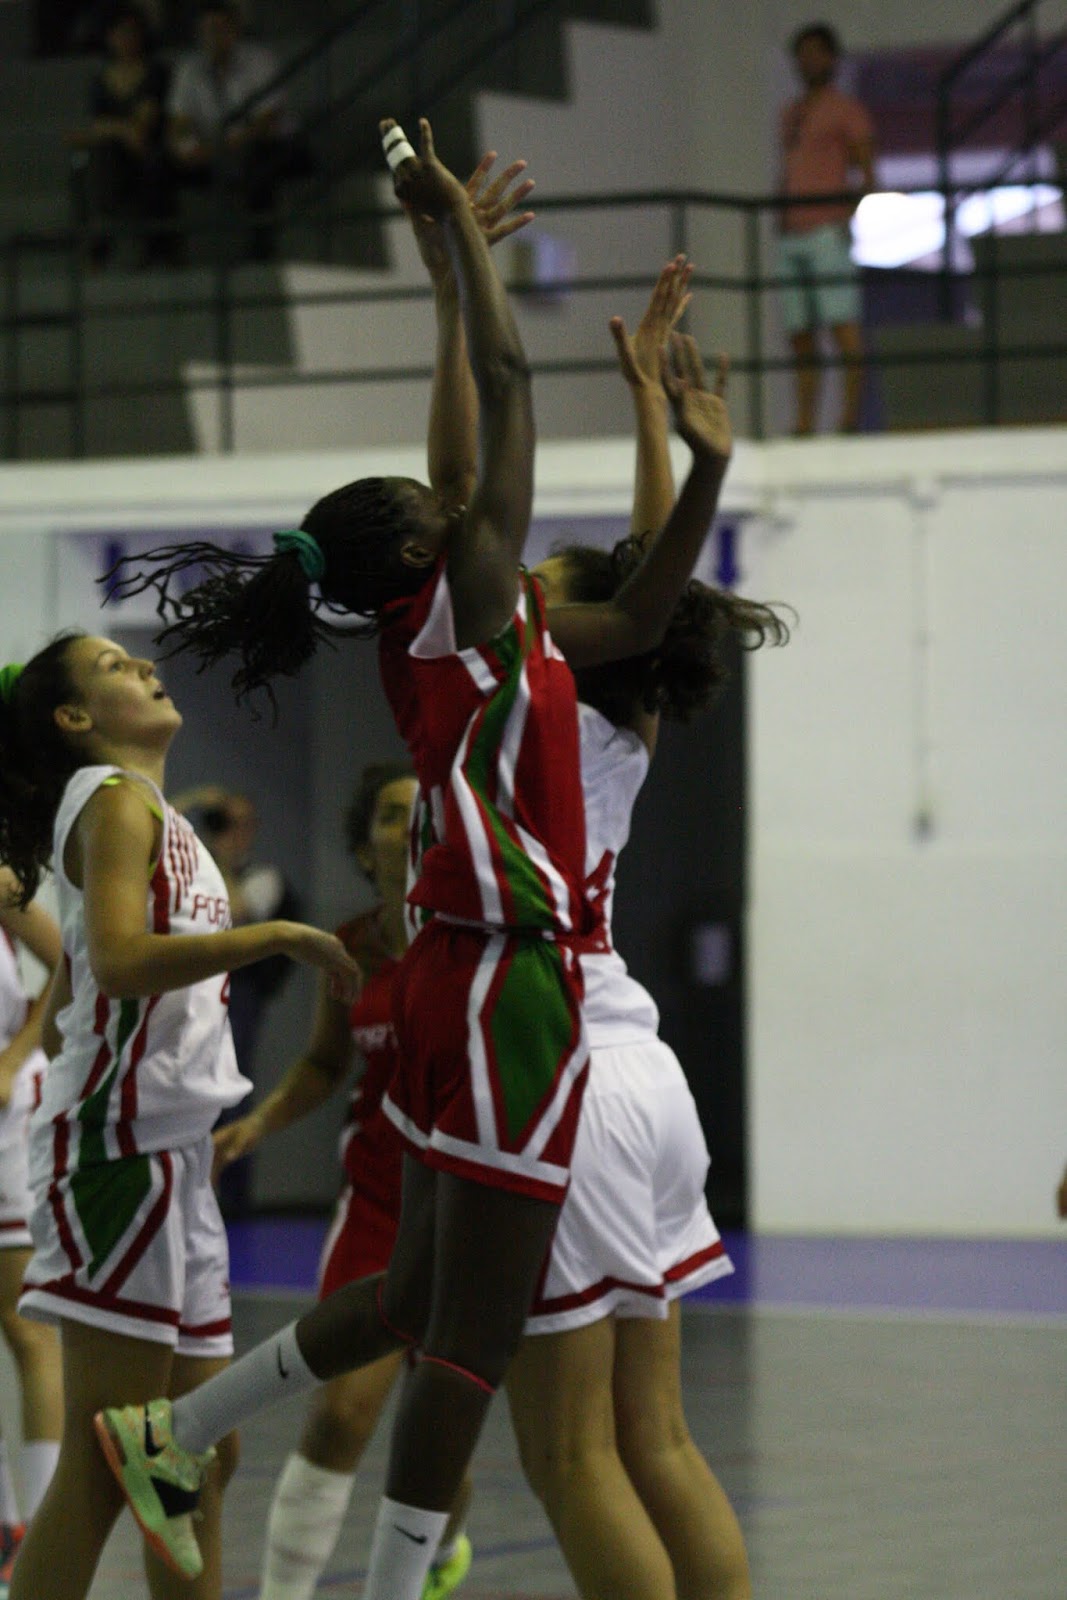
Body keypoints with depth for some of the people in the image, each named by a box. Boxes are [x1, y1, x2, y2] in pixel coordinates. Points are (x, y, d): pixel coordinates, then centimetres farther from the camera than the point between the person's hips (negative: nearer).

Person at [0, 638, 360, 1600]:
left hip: (172, 1157, 10)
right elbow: (117, 960, -23)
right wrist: (278, 934, -21)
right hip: (121, 1144, -10)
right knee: (105, 1467, -13)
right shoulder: (112, 798, -5)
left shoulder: (152, 812, 23)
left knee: (202, 1462, 10)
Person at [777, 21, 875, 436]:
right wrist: (780, 224, 17)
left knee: (842, 323, -14)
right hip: (792, 235, 7)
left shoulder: (846, 109, 3)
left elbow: (868, 173, -3)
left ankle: (852, 414, -19)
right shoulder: (791, 113, 24)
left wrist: (851, 215, -18)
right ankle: (805, 422, 2)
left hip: (828, 229, -7)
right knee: (800, 334, 2)